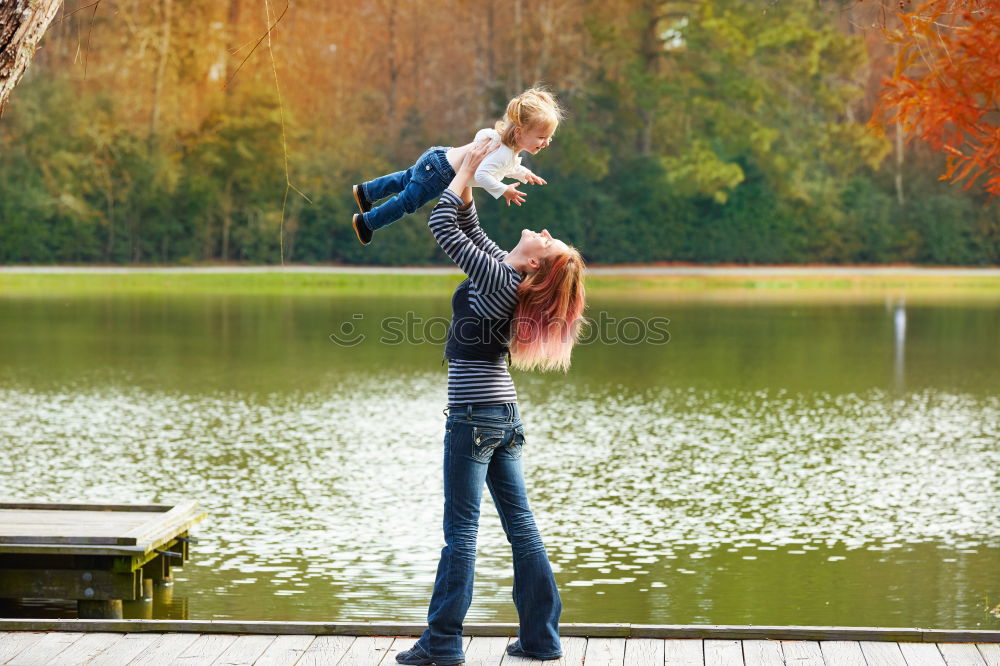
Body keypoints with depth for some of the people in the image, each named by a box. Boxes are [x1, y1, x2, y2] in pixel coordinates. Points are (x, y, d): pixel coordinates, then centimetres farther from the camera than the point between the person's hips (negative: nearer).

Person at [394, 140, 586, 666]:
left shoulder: (496, 278, -17)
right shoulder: (504, 273, 7)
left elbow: (443, 226, -15)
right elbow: (467, 228, 20)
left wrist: (468, 167, -6)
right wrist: (467, 177, 14)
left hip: (475, 414, -9)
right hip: (504, 413, 9)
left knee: (461, 529, -4)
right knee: (519, 522, 9)